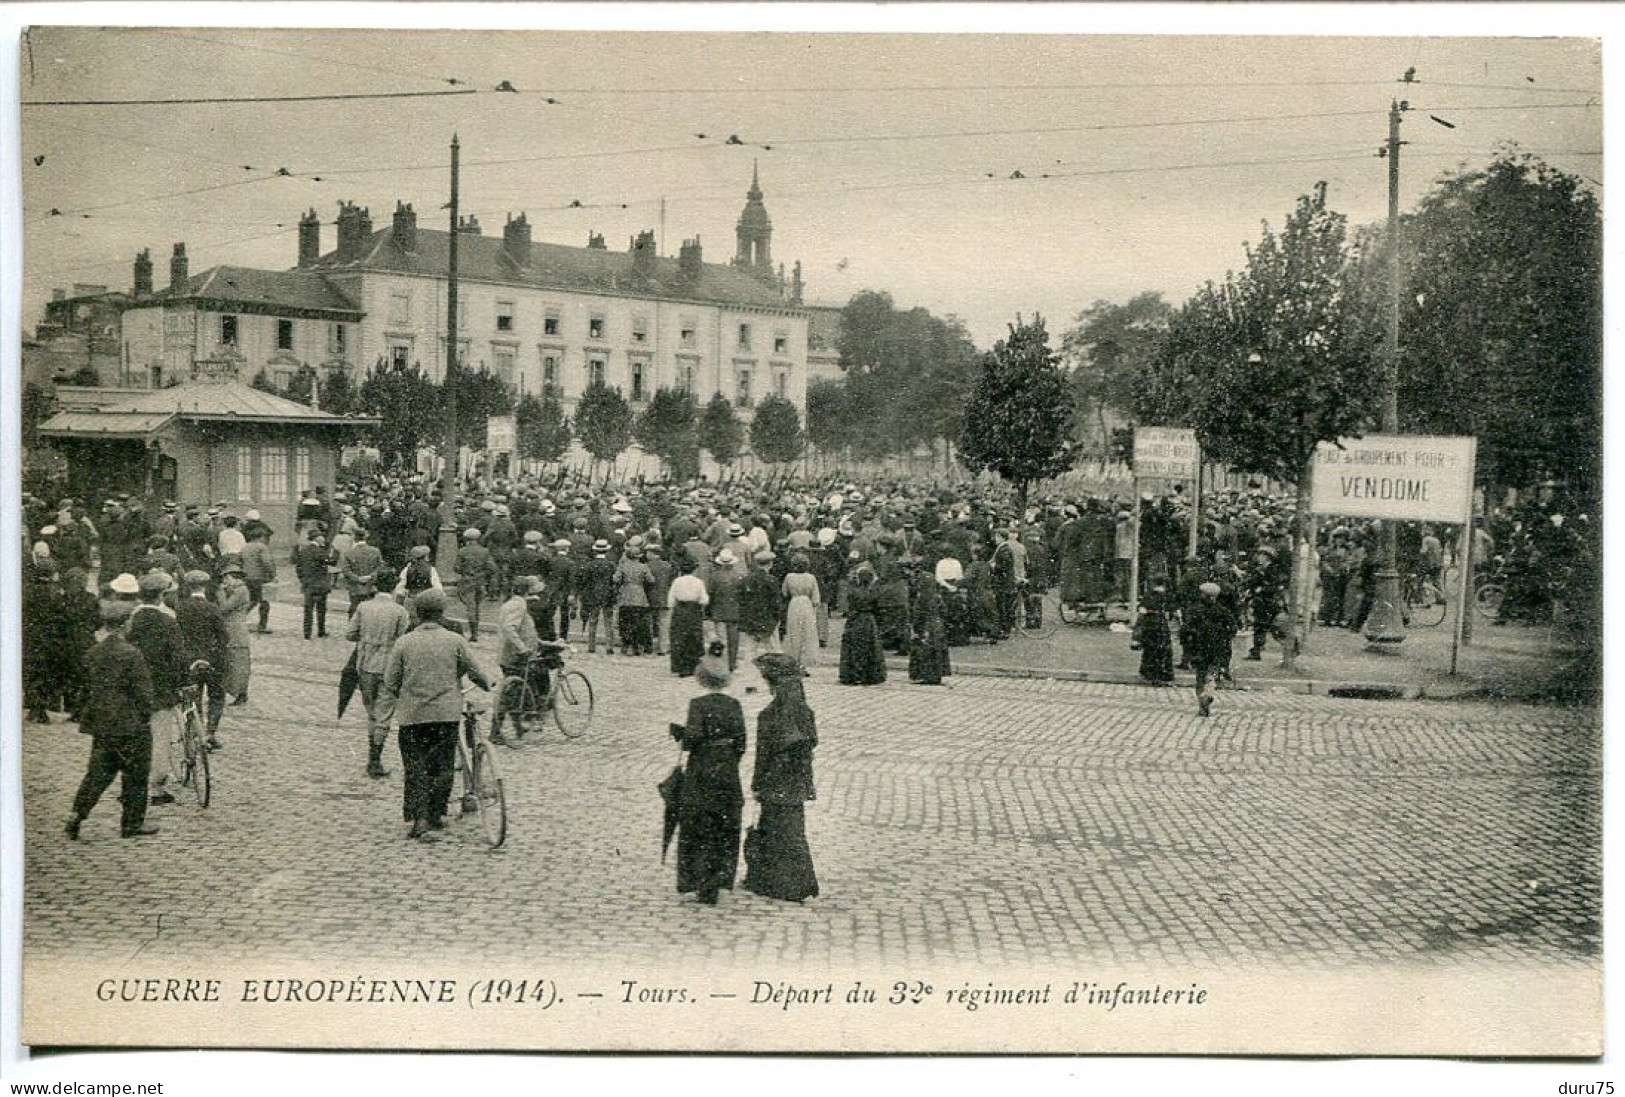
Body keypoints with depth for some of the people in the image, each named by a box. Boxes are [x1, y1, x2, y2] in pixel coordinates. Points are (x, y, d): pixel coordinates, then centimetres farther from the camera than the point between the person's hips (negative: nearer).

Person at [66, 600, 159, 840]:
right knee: (135, 774, 6)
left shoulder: (93, 654, 4)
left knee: (98, 772, 14)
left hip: (100, 723, 6)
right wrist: (146, 716, -3)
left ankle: (78, 814, 2)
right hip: (130, 722, -6)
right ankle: (133, 824, 12)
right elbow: (142, 689, -13)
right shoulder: (130, 653, -15)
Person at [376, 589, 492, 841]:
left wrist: (387, 713, 15)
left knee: (415, 769, 6)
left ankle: (419, 820, -1)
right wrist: (489, 686, 27)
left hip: (411, 715, 1)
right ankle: (435, 815, 13)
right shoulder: (455, 641, 0)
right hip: (446, 714, -1)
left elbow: (390, 682, 3)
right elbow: (475, 672, 7)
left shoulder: (404, 642, 2)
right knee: (443, 767, 10)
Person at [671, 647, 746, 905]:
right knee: (725, 831, 11)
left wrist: (678, 731, 2)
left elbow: (692, 739, -18)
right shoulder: (734, 705, 1)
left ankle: (700, 882, 6)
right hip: (728, 774, 4)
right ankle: (718, 880, 12)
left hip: (701, 774, -4)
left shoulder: (699, 704, -12)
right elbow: (741, 744, 4)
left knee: (697, 829, 6)